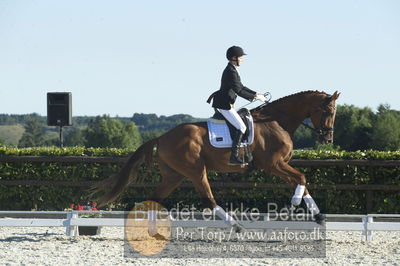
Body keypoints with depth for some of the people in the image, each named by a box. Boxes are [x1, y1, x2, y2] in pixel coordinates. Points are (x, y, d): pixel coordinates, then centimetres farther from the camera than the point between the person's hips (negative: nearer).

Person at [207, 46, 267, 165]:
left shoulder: (232, 70, 14)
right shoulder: (231, 71, -19)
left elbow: (241, 87, 21)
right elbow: (238, 91, -22)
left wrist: (255, 94, 12)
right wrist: (254, 97, -18)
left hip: (225, 104, 11)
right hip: (224, 105, -11)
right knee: (241, 127, -12)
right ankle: (234, 156, -16)